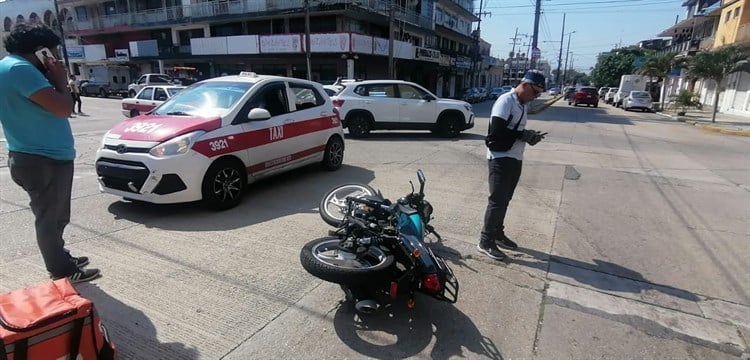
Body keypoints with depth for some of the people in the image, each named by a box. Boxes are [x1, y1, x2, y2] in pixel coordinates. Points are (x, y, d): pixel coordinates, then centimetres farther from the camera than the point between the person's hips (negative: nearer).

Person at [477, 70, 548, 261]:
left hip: (515, 158, 9)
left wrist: (529, 136, 1)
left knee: (505, 200, 16)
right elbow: (496, 131, -23)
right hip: (501, 159, -9)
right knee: (497, 200, -6)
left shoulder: (524, 104, 14)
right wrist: (524, 135, -19)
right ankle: (486, 241, 3)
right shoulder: (506, 101, -14)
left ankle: (498, 234, 29)